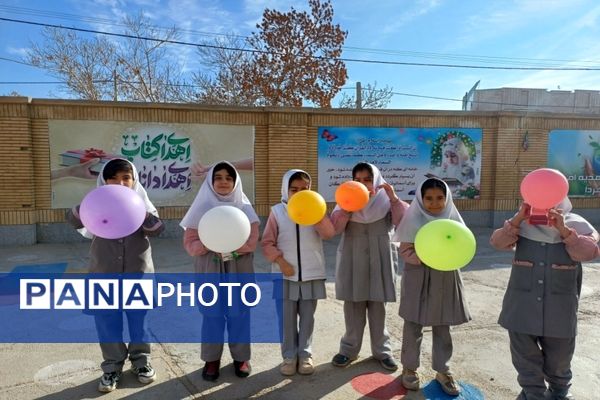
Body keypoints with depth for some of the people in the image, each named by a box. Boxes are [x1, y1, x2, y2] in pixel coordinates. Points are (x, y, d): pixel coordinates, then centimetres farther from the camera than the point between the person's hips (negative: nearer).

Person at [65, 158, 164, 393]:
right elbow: (73, 220, -10)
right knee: (107, 321, 8)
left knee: (139, 318, 11)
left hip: (138, 273, 0)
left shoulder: (141, 203, -1)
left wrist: (142, 213, -28)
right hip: (105, 273, 0)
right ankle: (112, 366, 25)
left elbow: (158, 229, -11)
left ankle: (141, 360, 29)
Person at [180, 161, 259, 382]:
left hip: (239, 268, 1)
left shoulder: (244, 208, 0)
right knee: (212, 313, 6)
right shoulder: (202, 207, -1)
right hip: (210, 269, 0)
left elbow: (251, 242, -7)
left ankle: (241, 357, 23)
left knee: (239, 312, 7)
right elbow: (190, 242, -4)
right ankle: (211, 359, 22)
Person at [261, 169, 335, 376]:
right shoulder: (277, 211, -3)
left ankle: (305, 354, 27)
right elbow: (267, 242, -3)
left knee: (307, 316, 12)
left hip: (312, 273, 1)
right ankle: (289, 355, 24)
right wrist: (280, 261, -13)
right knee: (287, 318, 8)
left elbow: (329, 233, -14)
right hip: (286, 274, -1)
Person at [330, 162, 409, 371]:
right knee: (353, 305, 7)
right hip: (353, 259, 1)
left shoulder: (385, 200, -1)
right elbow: (335, 227, -10)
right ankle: (349, 348, 21)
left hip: (379, 259, 0)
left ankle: (382, 349, 22)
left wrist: (394, 199, -24)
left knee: (377, 305, 8)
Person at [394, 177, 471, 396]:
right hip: (418, 278, -3)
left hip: (446, 278, 3)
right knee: (413, 325, 6)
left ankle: (442, 370, 27)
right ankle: (409, 368, 24)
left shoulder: (452, 219, 0)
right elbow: (405, 252, -11)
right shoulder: (414, 220, -10)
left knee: (442, 327, 12)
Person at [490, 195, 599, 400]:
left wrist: (563, 230, -25)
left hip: (559, 309, 0)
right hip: (522, 306, 0)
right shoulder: (521, 224, 0)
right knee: (526, 358, 13)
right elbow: (498, 242, -13)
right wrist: (518, 219, -23)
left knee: (558, 360, 19)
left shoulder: (575, 224, -1)